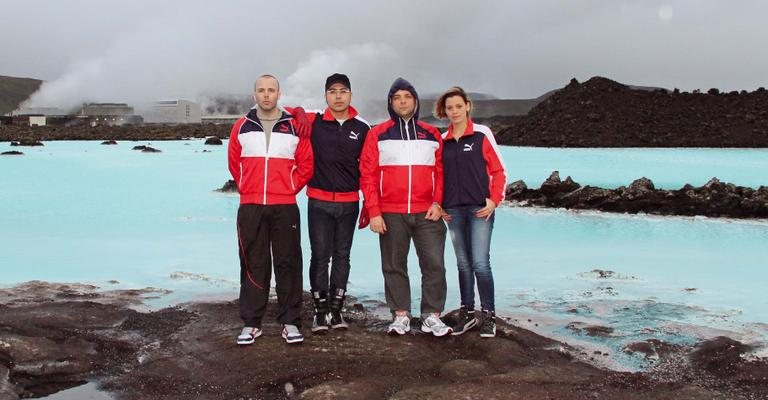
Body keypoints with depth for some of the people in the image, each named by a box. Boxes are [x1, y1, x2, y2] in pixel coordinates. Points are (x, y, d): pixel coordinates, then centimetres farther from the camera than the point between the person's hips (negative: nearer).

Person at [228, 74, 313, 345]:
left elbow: (306, 165, 8)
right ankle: (251, 323, 14)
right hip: (250, 208, 1)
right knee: (253, 265, 6)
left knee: (288, 264, 3)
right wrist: (248, 189, 10)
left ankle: (290, 322, 12)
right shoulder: (242, 127, 6)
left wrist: (289, 188, 3)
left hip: (285, 207, -1)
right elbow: (234, 164, 15)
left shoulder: (294, 127, 3)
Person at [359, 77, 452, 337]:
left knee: (434, 264, -2)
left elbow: (441, 172, 12)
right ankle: (400, 316, 18)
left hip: (427, 214, 1)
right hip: (390, 215, -1)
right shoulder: (377, 134, 5)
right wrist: (374, 212, -6)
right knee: (394, 266, 6)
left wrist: (437, 202, -3)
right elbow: (367, 175, 1)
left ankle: (431, 316, 9)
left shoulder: (432, 135, 11)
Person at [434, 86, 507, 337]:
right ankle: (467, 313, 20)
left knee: (480, 262, -9)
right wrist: (438, 204, 6)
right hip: (453, 210, 4)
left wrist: (494, 200, -9)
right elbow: (438, 175, 17)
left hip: (480, 208, -4)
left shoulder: (482, 134, 0)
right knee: (463, 264, 9)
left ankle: (488, 316, 3)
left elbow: (498, 170, 0)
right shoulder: (442, 140, 10)